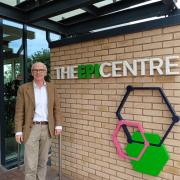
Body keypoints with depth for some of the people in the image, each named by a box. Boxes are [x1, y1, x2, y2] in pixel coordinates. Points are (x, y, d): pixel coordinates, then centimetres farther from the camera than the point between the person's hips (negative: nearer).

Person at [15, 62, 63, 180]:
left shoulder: (51, 88, 4)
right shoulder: (24, 88, -4)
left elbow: (56, 108, 5)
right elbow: (19, 112, -4)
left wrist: (58, 125, -3)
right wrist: (19, 131, -7)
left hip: (47, 128, 3)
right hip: (31, 128, -3)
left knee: (43, 161, 15)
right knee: (31, 164, 0)